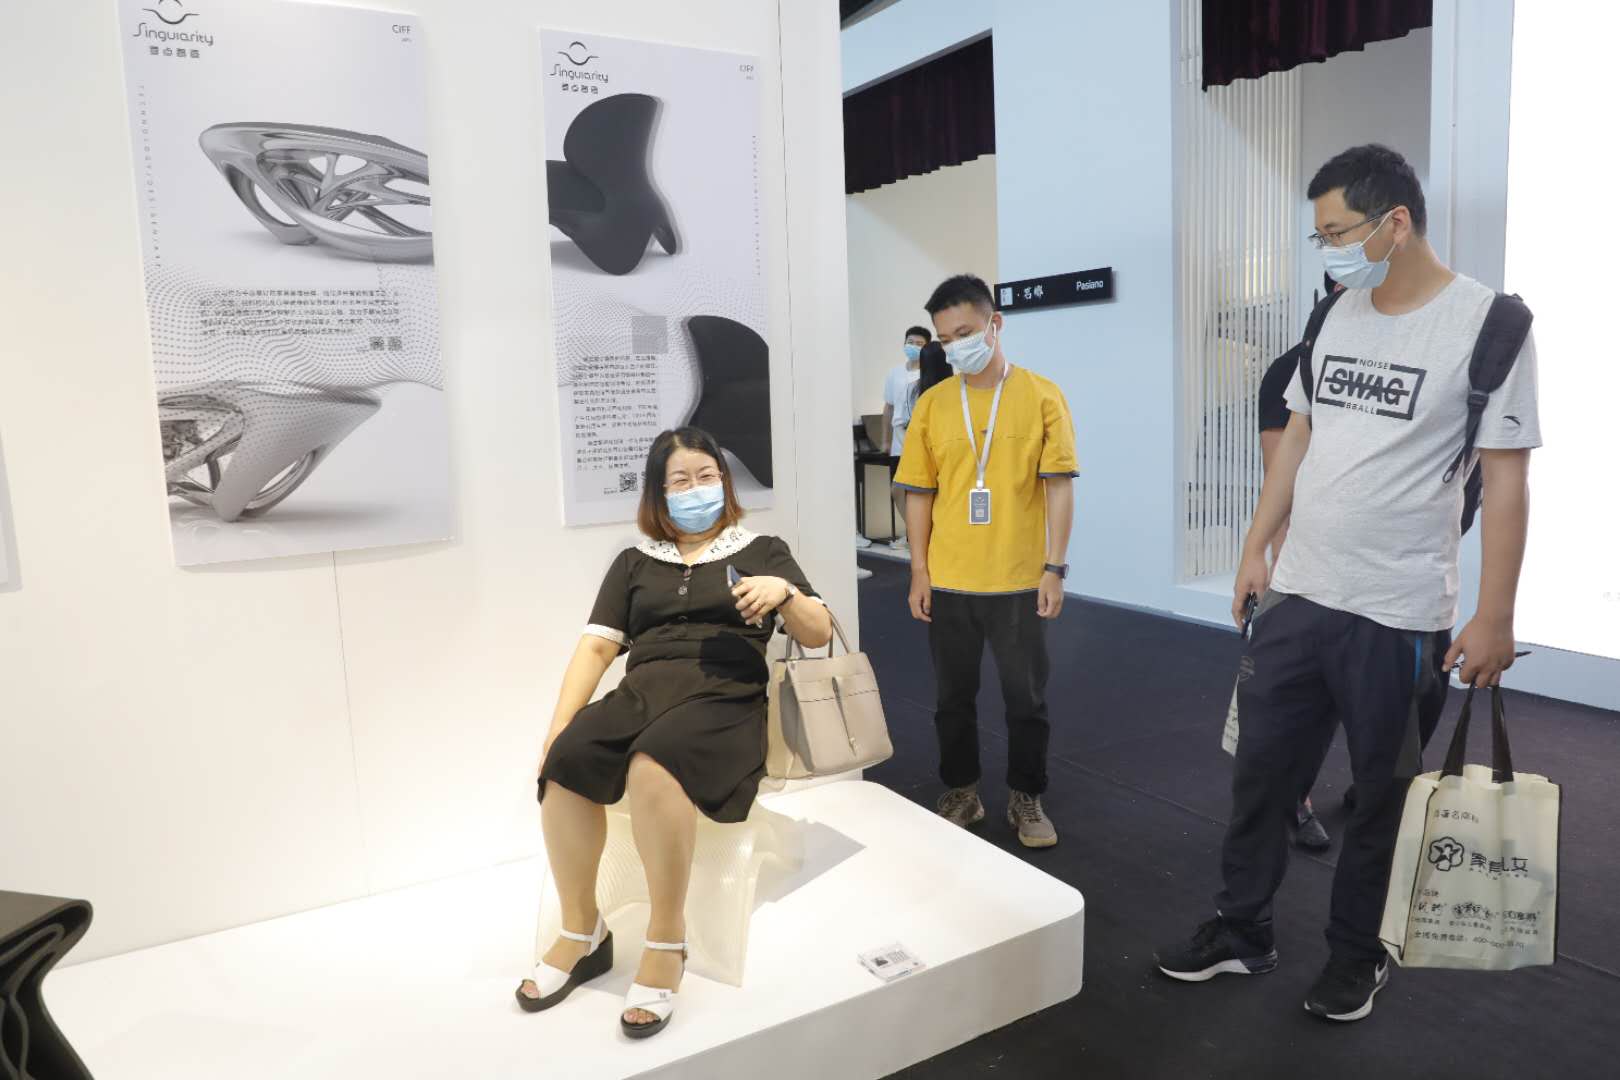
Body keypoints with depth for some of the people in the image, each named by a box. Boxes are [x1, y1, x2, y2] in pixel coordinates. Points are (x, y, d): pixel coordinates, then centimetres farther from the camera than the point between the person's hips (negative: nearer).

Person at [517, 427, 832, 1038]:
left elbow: (820, 635, 11)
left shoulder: (762, 551, 18)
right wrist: (557, 727, -1)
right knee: (564, 764, -29)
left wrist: (784, 592, -10)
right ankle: (582, 935, -9)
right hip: (641, 692, 3)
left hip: (724, 700, -3)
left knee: (654, 765, -37)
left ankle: (667, 940, -19)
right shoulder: (633, 563, 23)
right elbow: (596, 647, 13)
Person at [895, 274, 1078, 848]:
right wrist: (919, 571, 0)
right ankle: (961, 793, 32)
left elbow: (1059, 486, -4)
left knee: (1027, 698, 9)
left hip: (1020, 581, -2)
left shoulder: (1041, 396, -3)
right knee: (954, 696, 13)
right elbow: (919, 493, 5)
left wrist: (1054, 568, -9)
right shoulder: (932, 403, 3)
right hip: (948, 581, 2)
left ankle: (1027, 798, 28)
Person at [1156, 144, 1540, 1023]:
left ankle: (1357, 955, 32)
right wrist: (1256, 548, 12)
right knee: (1260, 772, 13)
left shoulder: (1485, 323, -10)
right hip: (1295, 597, 6)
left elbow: (1506, 477, -11)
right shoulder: (1338, 314, 7)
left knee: (1382, 800, 11)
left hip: (1400, 619, -5)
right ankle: (1241, 932, 31)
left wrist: (1494, 617, -13)